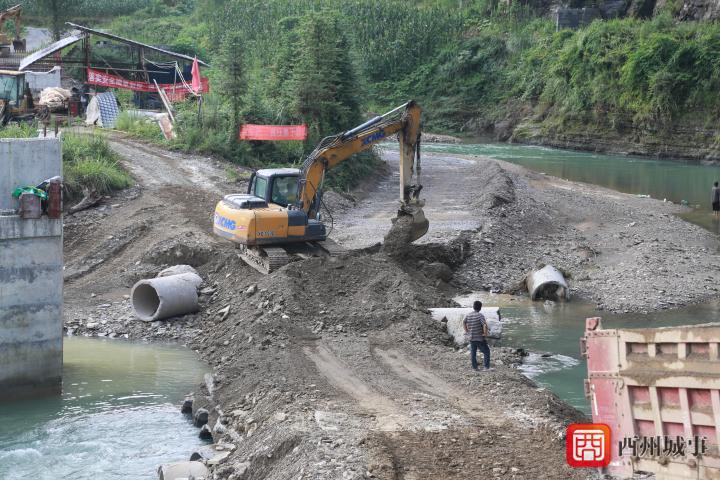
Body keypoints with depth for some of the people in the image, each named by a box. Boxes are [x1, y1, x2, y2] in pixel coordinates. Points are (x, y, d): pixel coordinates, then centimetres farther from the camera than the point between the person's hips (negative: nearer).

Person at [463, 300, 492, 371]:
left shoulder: (468, 315, 2)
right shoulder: (480, 315, -18)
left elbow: (463, 323, 13)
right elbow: (485, 325, -28)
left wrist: (467, 331, 16)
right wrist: (485, 333, -15)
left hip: (471, 338, 6)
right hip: (480, 338, -6)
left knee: (473, 353, 14)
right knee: (486, 352, 6)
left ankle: (474, 367, 18)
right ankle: (487, 367, 3)